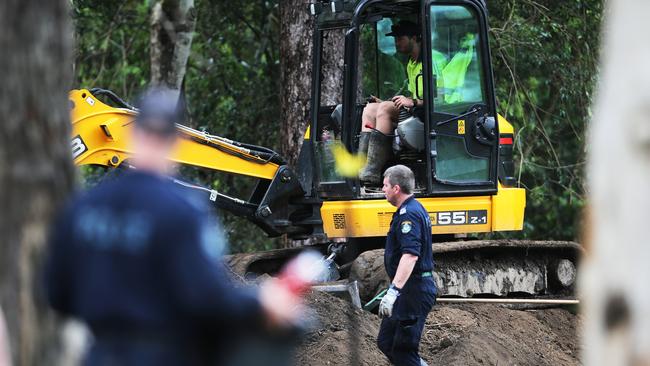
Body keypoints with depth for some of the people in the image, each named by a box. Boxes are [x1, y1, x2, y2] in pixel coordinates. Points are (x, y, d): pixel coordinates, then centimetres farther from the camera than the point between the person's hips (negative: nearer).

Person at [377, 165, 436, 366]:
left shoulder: (408, 214, -19)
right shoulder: (416, 209, 16)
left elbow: (410, 255, -32)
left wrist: (394, 290, -39)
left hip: (413, 291, -11)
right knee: (386, 342, 14)